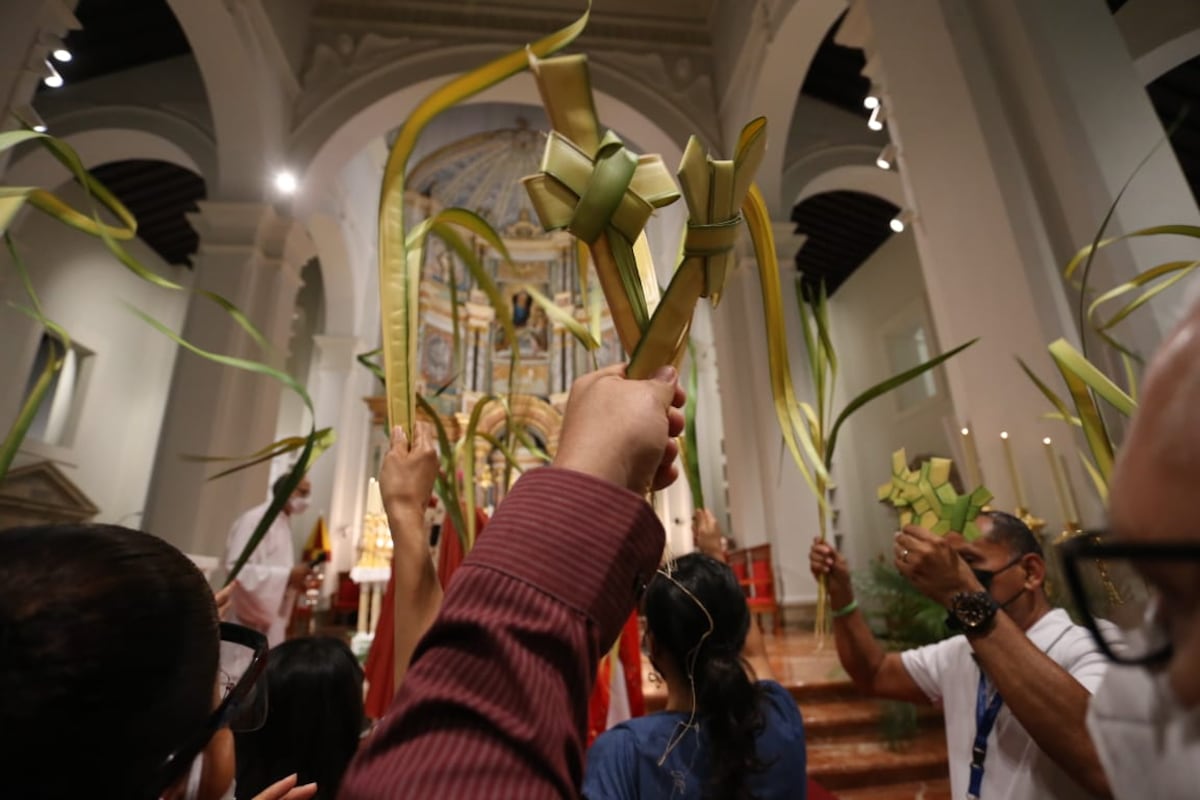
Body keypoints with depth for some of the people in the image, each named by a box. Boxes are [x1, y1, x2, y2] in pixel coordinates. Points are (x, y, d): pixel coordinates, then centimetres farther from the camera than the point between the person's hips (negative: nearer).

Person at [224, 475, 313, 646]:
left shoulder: (284, 524, 12)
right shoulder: (254, 519, -14)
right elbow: (236, 569, -23)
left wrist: (295, 580, 3)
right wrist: (287, 575, -26)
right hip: (253, 622, -8)